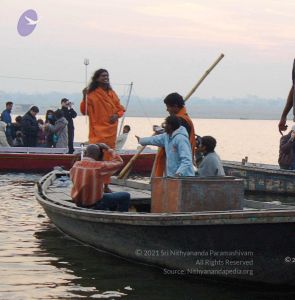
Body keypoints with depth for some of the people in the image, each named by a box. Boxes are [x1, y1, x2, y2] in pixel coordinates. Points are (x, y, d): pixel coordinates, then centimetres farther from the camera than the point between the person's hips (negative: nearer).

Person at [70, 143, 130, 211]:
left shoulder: (75, 165, -4)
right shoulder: (99, 166, -22)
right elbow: (119, 162, -12)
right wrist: (109, 150, -3)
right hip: (94, 204, -7)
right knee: (125, 196, 5)